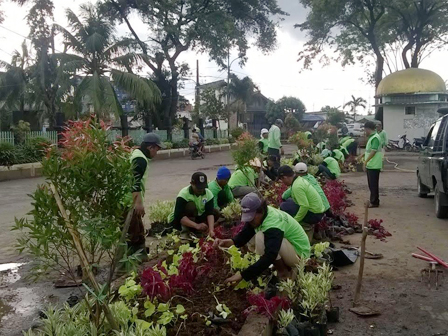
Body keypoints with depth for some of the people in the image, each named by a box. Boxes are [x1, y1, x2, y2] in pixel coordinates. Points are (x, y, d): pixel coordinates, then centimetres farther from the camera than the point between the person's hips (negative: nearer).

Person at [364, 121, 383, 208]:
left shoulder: (375, 138, -16)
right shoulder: (372, 137, 14)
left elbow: (373, 151, -23)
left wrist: (365, 162, -23)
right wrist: (362, 155, 22)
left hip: (374, 166, -10)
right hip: (370, 165, 10)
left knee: (374, 185, -3)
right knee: (372, 184, 15)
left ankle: (374, 202, 3)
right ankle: (373, 201, 23)